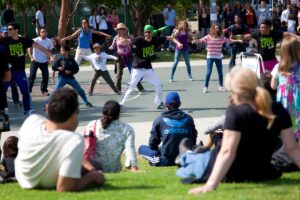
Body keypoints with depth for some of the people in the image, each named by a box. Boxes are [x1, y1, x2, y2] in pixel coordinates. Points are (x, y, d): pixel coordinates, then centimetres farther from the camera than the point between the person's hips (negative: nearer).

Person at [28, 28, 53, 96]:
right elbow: (29, 49, -14)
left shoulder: (49, 41, -2)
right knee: (32, 76, -5)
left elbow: (50, 51, 8)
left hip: (44, 62, 4)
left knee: (46, 76, 3)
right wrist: (31, 57, -25)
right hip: (35, 61, -4)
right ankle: (28, 90, -1)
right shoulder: (35, 40, -14)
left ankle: (44, 90, 16)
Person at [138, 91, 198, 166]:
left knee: (142, 148, 16)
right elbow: (193, 141, 15)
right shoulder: (188, 119, 7)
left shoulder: (160, 119, -1)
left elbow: (152, 144, 4)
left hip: (166, 161, -3)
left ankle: (156, 160, 3)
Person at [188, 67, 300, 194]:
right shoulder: (279, 111, -10)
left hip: (235, 177, -5)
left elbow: (227, 152, -34)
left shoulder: (235, 112, -26)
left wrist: (210, 185, -39)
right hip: (265, 174, 5)